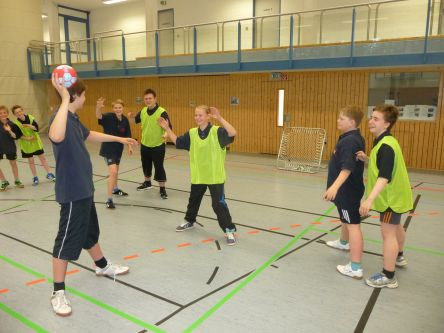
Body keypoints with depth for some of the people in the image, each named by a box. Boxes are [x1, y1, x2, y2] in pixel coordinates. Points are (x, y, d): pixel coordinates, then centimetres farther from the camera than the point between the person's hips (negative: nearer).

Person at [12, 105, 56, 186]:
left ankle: (49, 174, 21)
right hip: (26, 144, -1)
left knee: (42, 158, 9)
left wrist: (29, 126, -29)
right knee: (31, 161, 10)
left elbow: (37, 128, -13)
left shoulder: (30, 117, -11)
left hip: (36, 142, 1)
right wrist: (27, 138, -22)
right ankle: (35, 177, 24)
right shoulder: (16, 123, -15)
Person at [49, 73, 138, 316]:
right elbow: (56, 137, -46)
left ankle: (103, 266, 44)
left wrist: (120, 139, 37)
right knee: (67, 239, 1)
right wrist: (65, 99, -42)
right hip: (72, 192, -10)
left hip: (84, 189, 10)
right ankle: (58, 293, 15)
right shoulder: (61, 117, -21)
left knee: (90, 230, 24)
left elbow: (90, 135, 28)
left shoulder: (74, 119, 9)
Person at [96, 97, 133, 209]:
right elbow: (99, 116, -38)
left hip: (118, 149, 6)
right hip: (108, 149, -6)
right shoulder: (109, 117, -17)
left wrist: (129, 146, -4)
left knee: (116, 171, 25)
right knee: (113, 172, -18)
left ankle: (115, 189, 49)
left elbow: (127, 135, 6)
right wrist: (98, 107, -58)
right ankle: (109, 199, -11)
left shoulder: (125, 120, -2)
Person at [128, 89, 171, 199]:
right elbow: (136, 120, 20)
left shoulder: (161, 112, -17)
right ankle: (147, 183, 42)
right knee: (146, 165, 20)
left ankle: (162, 189, 11)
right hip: (145, 144, 6)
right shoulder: (143, 111, 3)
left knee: (159, 167, -2)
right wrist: (131, 116, -2)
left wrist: (165, 134, -41)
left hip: (158, 146, -6)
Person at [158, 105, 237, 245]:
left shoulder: (217, 131, -14)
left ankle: (230, 230, 11)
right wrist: (167, 128, 1)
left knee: (219, 203, -2)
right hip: (198, 175, 5)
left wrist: (220, 118, -37)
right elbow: (177, 141, 11)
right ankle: (189, 221, 47)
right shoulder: (192, 133, 2)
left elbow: (232, 133, -30)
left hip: (215, 176, -5)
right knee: (193, 200, 23)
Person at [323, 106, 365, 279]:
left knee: (353, 225, -9)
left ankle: (355, 268, -6)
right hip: (348, 188, 11)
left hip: (348, 190, -11)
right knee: (346, 219, 31)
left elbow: (347, 168, -35)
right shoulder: (355, 138, 9)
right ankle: (343, 242, 56)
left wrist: (335, 186, -46)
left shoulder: (349, 141, -23)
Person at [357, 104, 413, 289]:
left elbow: (384, 177, -35)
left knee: (388, 232, -4)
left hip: (392, 196, -11)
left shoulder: (386, 145, -26)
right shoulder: (383, 142, 5)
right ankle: (399, 257, 50)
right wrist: (366, 159, -3)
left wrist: (369, 199, -42)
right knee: (396, 227, 28)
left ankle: (388, 277, 6)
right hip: (395, 194, 11)